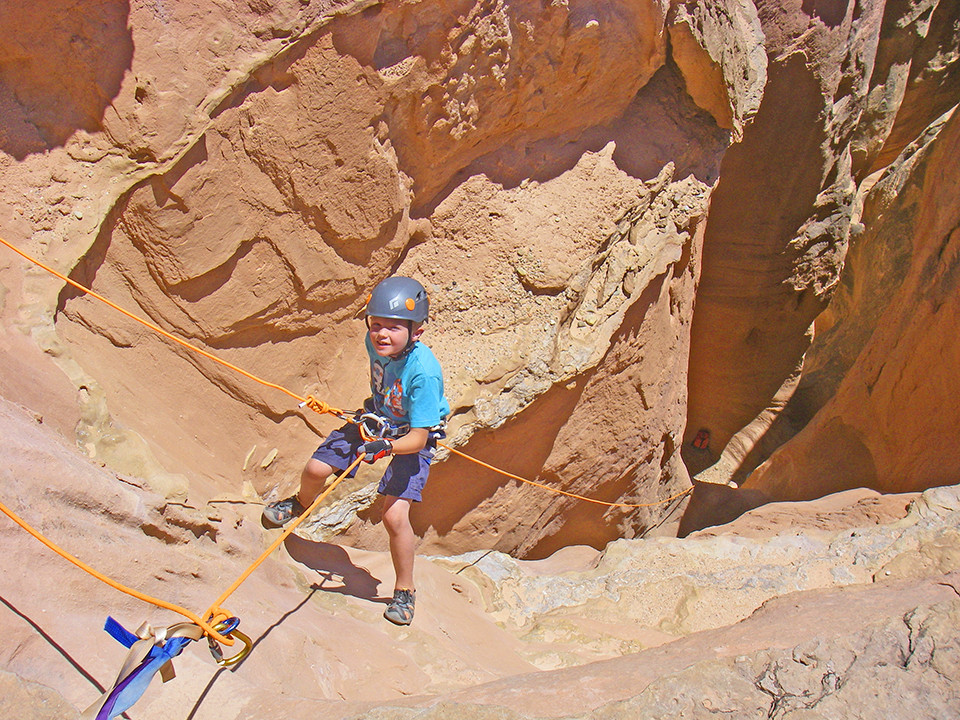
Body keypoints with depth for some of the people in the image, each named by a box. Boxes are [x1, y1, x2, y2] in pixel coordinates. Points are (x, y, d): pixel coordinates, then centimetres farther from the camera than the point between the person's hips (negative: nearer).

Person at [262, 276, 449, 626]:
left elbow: (418, 438, -34)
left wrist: (386, 447, -51)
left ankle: (405, 591, 6)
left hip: (412, 438, -6)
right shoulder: (374, 343, -19)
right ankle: (301, 504, 42)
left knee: (394, 514, -19)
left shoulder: (424, 372, -37)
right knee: (315, 469, 1)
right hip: (376, 420, 6)